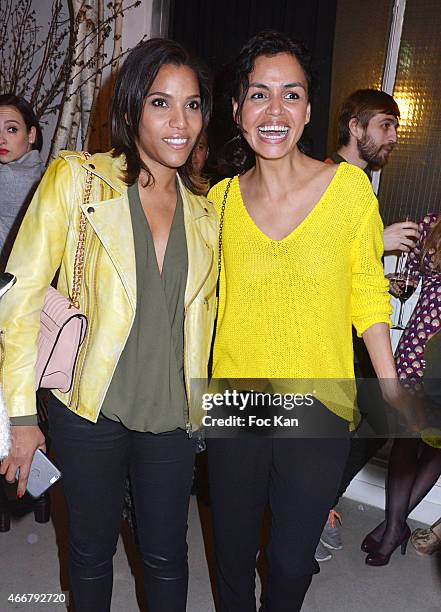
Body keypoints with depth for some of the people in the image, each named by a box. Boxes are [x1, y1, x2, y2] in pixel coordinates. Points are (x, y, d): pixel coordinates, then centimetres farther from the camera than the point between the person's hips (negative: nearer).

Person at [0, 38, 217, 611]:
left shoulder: (207, 207, 3)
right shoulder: (76, 178, -8)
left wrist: (201, 398, 10)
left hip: (172, 414, 3)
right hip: (91, 408, -2)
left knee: (166, 557, 16)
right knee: (91, 552, 18)